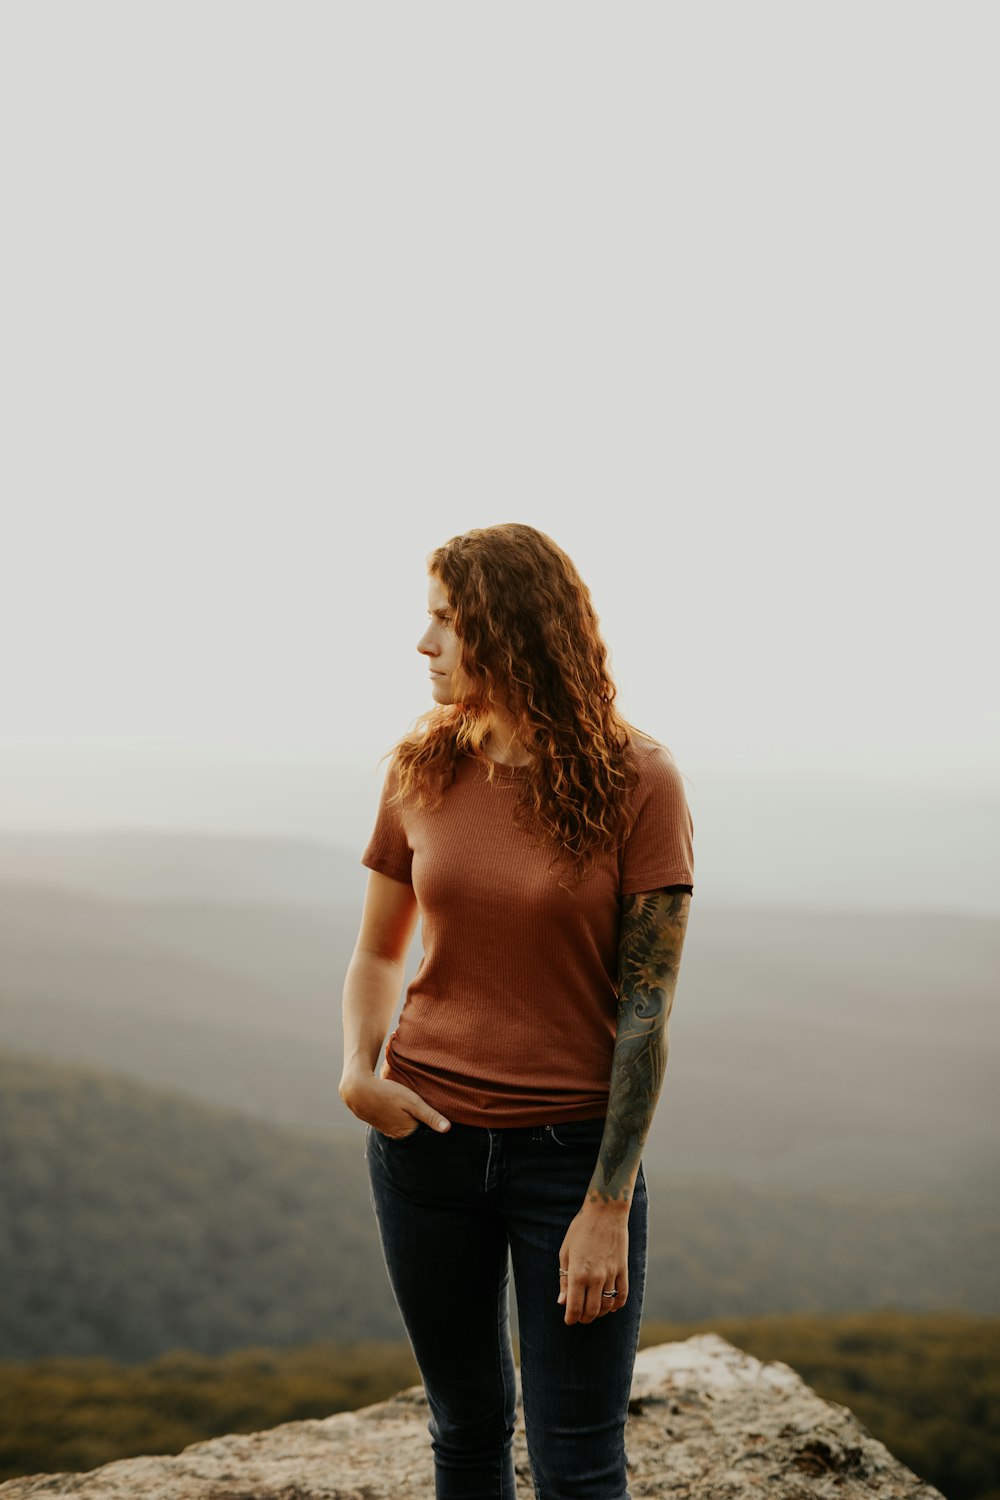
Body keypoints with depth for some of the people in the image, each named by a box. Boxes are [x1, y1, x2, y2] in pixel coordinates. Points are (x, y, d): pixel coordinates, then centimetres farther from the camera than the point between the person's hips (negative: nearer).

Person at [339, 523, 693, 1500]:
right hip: (427, 1137, 4)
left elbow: (648, 1004, -11)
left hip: (573, 1150, -3)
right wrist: (357, 1070, -8)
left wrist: (609, 1205, -14)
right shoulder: (421, 769, 1)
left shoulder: (634, 781, -11)